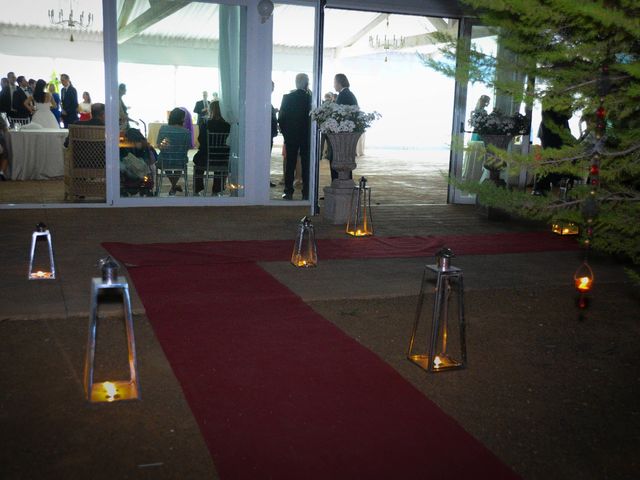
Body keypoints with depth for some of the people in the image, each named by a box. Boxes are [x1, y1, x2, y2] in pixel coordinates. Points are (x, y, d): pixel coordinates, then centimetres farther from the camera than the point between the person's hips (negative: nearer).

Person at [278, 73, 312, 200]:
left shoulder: (287, 97, -4)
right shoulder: (310, 98, -9)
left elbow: (281, 118, -2)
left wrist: (285, 132, 10)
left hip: (291, 137, 1)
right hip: (306, 137, -1)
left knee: (290, 164, 7)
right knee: (306, 165, 5)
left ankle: (288, 192, 7)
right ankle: (306, 193, 5)